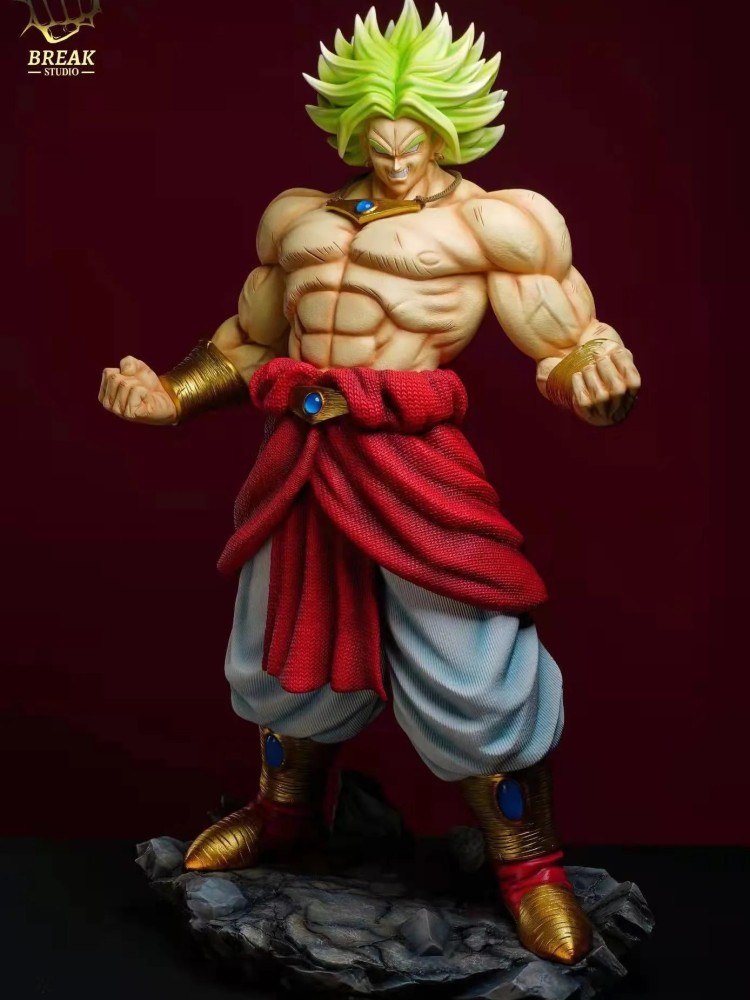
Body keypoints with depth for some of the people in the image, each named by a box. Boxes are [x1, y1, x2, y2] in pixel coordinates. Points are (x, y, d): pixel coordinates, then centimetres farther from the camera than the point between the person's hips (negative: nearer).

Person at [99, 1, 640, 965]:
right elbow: (249, 336, 26)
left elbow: (564, 347, -6)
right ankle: (284, 811, 45)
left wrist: (593, 379, -29)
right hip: (300, 452, 6)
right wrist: (172, 393, 14)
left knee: (473, 675, -2)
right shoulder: (300, 217, 17)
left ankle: (528, 865, 22)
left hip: (410, 458, -5)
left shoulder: (491, 219, 0)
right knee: (290, 644, 19)